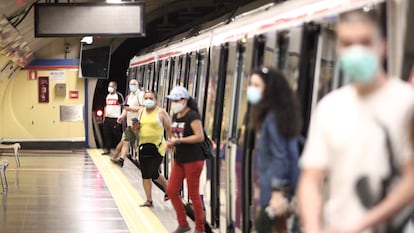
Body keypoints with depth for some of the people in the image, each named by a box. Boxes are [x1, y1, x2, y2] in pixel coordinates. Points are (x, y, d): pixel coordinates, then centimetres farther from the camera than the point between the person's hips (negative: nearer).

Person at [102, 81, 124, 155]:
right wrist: (104, 117, 15)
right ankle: (107, 149, 16)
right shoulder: (108, 96, 14)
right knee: (107, 135, 8)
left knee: (117, 135, -3)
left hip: (115, 119, -7)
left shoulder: (119, 96, -7)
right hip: (107, 118, 7)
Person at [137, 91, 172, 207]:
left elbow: (169, 129, -4)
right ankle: (149, 200, 17)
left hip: (157, 147, -6)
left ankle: (168, 187, 16)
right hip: (143, 147, 6)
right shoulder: (141, 112, 12)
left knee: (154, 174, -9)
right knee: (145, 175, 6)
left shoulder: (161, 112, -4)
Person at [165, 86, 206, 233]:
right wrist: (172, 143, 1)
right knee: (171, 190, 6)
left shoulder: (192, 116, -15)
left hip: (193, 160, -8)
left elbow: (199, 137, -23)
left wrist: (178, 140, -23)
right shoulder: (175, 116, 10)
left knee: (193, 194, -1)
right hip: (179, 159, 8)